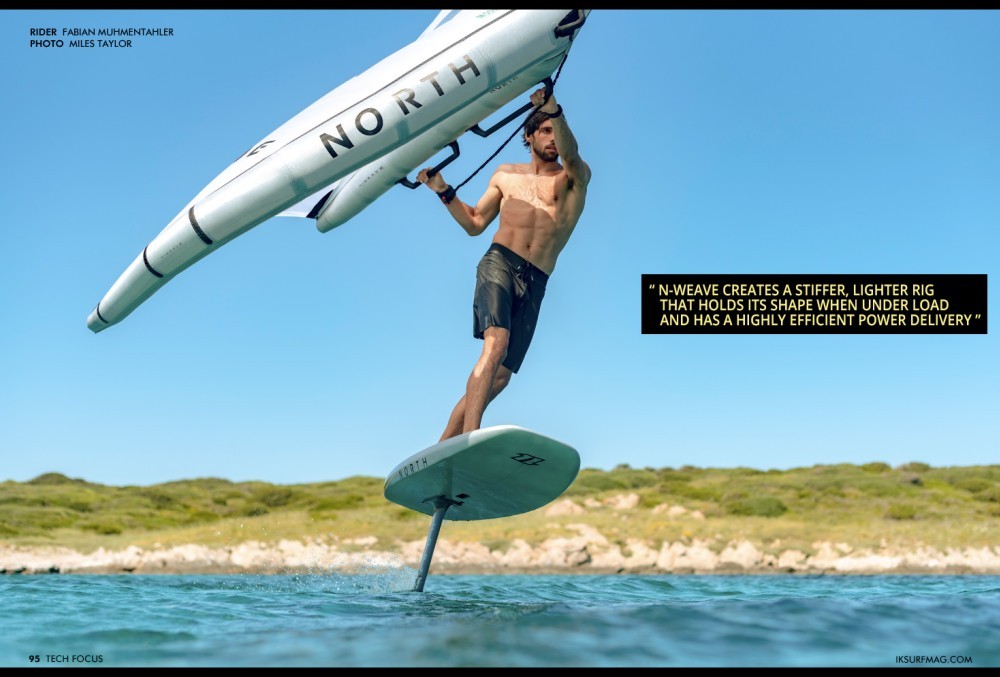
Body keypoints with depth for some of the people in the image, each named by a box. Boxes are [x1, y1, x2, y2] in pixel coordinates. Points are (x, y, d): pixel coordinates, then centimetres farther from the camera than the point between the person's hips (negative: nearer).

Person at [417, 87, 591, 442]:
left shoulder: (576, 177, 10)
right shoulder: (505, 175, 18)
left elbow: (570, 155, -14)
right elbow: (474, 224, 21)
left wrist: (555, 112, -32)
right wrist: (444, 191, 8)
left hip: (535, 284, 1)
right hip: (499, 264, -1)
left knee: (501, 377, -1)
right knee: (496, 343, -28)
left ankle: (443, 447, 10)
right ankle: (469, 438, -36)